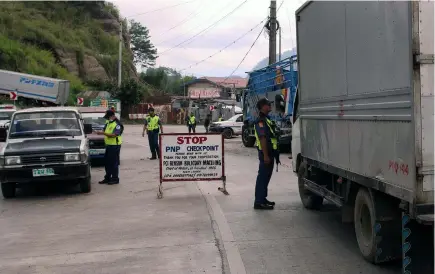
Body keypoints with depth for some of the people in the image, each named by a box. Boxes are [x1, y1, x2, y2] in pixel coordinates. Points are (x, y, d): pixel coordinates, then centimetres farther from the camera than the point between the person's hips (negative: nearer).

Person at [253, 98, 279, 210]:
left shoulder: (266, 119, 17)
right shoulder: (261, 121, -16)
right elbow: (262, 138, -23)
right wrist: (265, 155, -26)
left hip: (269, 152, 10)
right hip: (265, 153, -10)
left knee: (266, 176, 16)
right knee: (263, 177, -7)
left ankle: (262, 199, 25)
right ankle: (259, 202, -4)